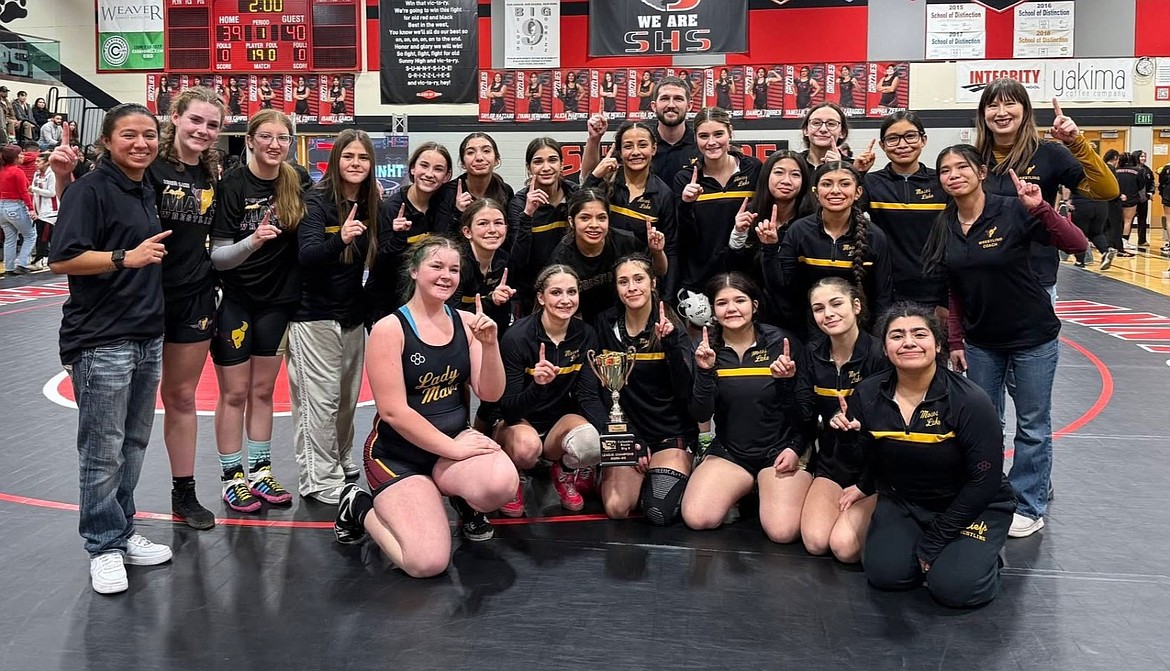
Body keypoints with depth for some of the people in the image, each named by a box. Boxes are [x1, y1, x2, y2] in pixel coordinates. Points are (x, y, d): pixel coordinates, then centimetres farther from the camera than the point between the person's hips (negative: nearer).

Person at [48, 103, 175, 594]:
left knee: (134, 444, 14)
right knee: (103, 451, 0)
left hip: (148, 337, 8)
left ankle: (123, 532, 27)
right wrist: (126, 257, -21)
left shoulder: (147, 190, 13)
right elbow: (61, 260, -17)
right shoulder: (91, 189, -10)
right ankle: (104, 546, 12)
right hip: (101, 342, -8)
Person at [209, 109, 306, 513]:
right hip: (235, 301, -4)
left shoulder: (296, 183, -2)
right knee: (234, 393, 5)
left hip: (277, 300, 4)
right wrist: (252, 241, -33)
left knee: (263, 390, 14)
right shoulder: (232, 185, -13)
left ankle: (260, 471, 24)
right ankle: (232, 479, 17)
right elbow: (218, 256, -15)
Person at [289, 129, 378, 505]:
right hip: (315, 315, -6)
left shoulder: (371, 205, 5)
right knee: (320, 399, -4)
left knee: (348, 396, 14)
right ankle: (319, 479, 5)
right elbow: (307, 255, -24)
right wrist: (340, 239, -42)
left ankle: (340, 460, 30)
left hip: (354, 315, 6)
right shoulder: (316, 202, -11)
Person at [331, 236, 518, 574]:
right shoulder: (389, 329, -12)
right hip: (398, 455, -3)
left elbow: (490, 393, -1)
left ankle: (464, 500, 7)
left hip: (455, 441, 4)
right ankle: (361, 508, 10)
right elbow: (393, 410, -16)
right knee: (427, 562, -21)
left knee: (501, 482, -32)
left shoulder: (466, 321, 2)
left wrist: (489, 344, -17)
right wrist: (452, 448, -17)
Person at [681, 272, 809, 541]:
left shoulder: (779, 342, -6)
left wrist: (796, 448, -15)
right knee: (696, 519, -21)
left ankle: (765, 494, 10)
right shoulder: (706, 349, -1)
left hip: (779, 451, -2)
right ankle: (743, 495, 10)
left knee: (782, 532, -24)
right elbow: (701, 415, -8)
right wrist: (704, 371, -21)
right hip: (728, 452, 2)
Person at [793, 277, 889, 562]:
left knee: (845, 547, -22)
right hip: (831, 461, 4)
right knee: (815, 542, -18)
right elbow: (806, 418, -3)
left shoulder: (879, 354, -14)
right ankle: (840, 504, 13)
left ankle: (872, 512, 10)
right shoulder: (811, 355, 1)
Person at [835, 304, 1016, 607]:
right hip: (903, 502, 4)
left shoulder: (969, 401, -23)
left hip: (974, 507, -3)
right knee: (884, 573, -16)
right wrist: (846, 434, -19)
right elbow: (867, 460, 1)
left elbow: (984, 480, -18)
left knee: (954, 587, -22)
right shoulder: (867, 394, -11)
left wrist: (934, 542, -15)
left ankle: (981, 552, 12)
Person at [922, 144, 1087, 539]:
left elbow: (1077, 245, -23)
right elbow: (953, 292, 5)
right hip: (980, 342, 5)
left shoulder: (1014, 211, -16)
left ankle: (1029, 506, 21)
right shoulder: (945, 227, -2)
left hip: (1033, 338, -4)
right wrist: (955, 343, 5)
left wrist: (1040, 208, -35)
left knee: (1032, 425, 7)